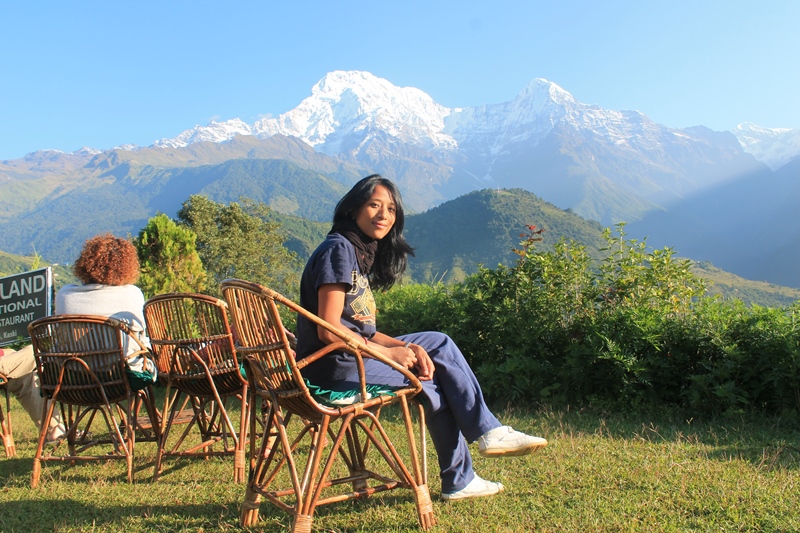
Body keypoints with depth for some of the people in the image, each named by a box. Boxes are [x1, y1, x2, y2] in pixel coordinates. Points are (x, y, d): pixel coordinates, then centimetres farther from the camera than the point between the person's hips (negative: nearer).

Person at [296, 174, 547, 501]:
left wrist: (406, 348, -4)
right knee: (432, 380, -7)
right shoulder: (339, 250, -14)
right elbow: (329, 330, -21)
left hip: (355, 355, 9)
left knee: (439, 343, 6)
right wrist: (390, 352, -15)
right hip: (335, 366, -9)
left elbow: (357, 328, 10)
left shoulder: (362, 253, 15)